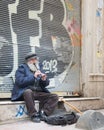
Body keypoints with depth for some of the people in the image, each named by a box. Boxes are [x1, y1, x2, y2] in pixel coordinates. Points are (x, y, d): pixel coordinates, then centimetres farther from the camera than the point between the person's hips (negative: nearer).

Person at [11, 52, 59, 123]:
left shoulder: (39, 68, 17)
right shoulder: (22, 68, 4)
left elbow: (46, 84, 15)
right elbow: (20, 81, -13)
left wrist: (44, 80, -9)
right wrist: (33, 77, -19)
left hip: (39, 93, 5)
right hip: (26, 92, -5)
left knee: (55, 97, -11)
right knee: (28, 92, -38)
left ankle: (43, 113, -18)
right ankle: (33, 115, -25)